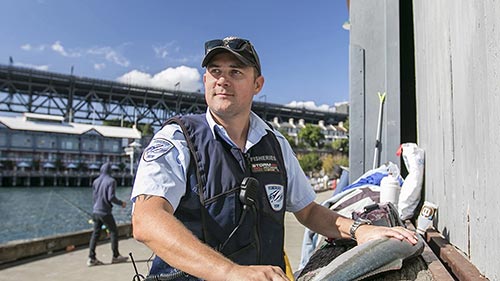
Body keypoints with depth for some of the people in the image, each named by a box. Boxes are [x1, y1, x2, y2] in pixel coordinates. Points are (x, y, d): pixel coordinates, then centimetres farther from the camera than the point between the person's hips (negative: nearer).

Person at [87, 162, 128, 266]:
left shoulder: (96, 181, 7)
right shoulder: (111, 181, -12)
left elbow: (94, 197, 11)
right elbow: (111, 197, -18)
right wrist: (121, 203, -3)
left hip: (95, 211, 6)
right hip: (105, 212, -6)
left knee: (95, 233, 11)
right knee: (114, 232, 7)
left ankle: (91, 258, 10)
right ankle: (115, 256, 14)